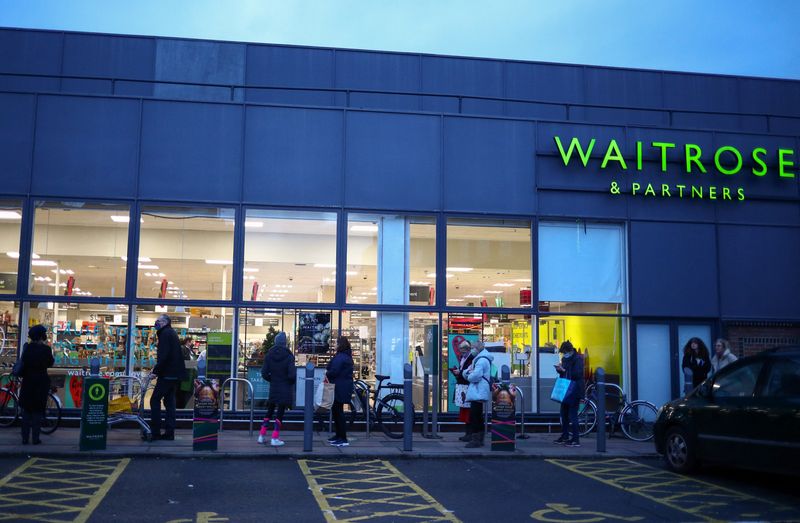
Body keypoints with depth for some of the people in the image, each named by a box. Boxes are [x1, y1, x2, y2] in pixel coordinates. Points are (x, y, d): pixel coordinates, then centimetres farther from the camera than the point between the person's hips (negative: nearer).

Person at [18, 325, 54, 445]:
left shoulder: (27, 347, -2)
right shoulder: (45, 349, -11)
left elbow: (23, 363, 0)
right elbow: (50, 363, 0)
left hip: (28, 381, 3)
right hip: (41, 382, -3)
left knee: (26, 410, 10)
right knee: (37, 411, 5)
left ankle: (25, 438, 10)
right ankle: (35, 438, 4)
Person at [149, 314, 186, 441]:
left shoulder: (165, 333, -9)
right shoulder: (172, 333, 21)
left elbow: (164, 355, -20)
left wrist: (156, 371, -19)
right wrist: (158, 370, 19)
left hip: (167, 373, -9)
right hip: (175, 374, 9)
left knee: (155, 400, -5)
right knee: (169, 401, 10)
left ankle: (155, 432, -6)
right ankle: (169, 432, 10)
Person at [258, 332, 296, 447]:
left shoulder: (269, 355, -2)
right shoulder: (288, 356, -13)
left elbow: (264, 373, -2)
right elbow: (292, 374, -16)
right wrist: (292, 382, 5)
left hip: (273, 388, 4)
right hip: (285, 389, -4)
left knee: (269, 411, 17)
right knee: (280, 413, 2)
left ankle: (262, 436, 18)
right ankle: (275, 438, 0)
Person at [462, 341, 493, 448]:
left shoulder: (482, 360, -13)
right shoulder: (477, 359, 22)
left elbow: (476, 376, -24)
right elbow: (464, 373, 18)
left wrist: (469, 377, -4)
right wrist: (467, 372, -5)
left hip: (478, 393, -11)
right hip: (477, 393, 11)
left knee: (474, 416, -12)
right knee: (478, 417, 15)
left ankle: (476, 439, -12)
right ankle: (479, 439, 21)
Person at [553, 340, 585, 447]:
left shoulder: (578, 359, -11)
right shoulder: (565, 358, 13)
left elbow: (577, 374, -21)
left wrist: (564, 370, -22)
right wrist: (559, 369, -3)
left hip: (575, 391, -8)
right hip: (566, 390, 8)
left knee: (572, 415, -8)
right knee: (564, 414, 13)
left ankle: (576, 440, -4)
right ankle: (565, 437, 24)